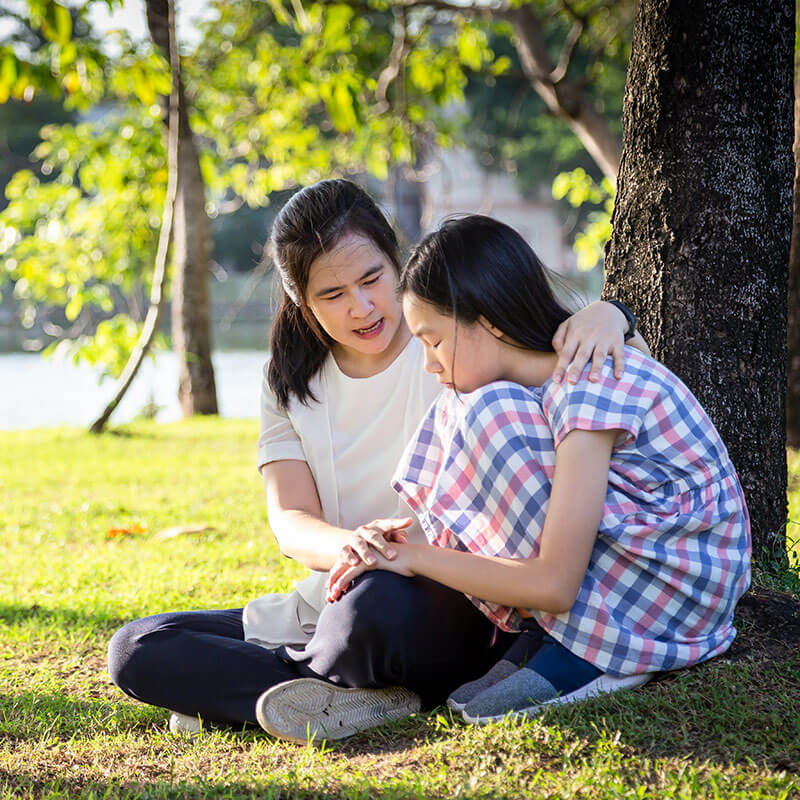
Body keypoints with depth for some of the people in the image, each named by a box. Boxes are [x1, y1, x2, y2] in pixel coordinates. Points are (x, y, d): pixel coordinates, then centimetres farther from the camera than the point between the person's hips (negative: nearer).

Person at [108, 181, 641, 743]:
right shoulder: (291, 384, 8)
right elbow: (291, 522, -4)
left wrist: (603, 313, -28)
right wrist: (351, 543, -30)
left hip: (457, 610, -5)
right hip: (332, 601, 5)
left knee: (380, 602, -42)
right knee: (136, 650, -11)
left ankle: (233, 693, -11)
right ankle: (370, 700, -22)